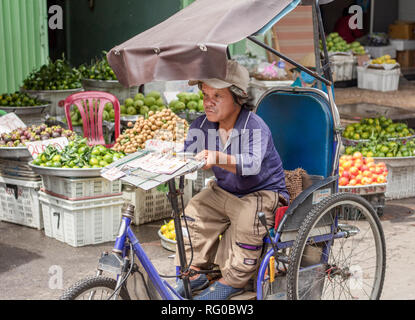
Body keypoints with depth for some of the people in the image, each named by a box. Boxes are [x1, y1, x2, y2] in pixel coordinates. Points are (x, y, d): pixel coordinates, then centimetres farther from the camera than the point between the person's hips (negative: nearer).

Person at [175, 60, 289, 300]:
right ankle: (194, 273, 3)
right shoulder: (202, 126, -4)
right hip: (224, 192, 7)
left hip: (264, 193, -6)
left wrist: (219, 158, -60)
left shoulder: (255, 127, -24)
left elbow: (252, 163, -43)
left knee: (247, 217, -34)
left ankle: (233, 280, -16)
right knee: (194, 211, -13)